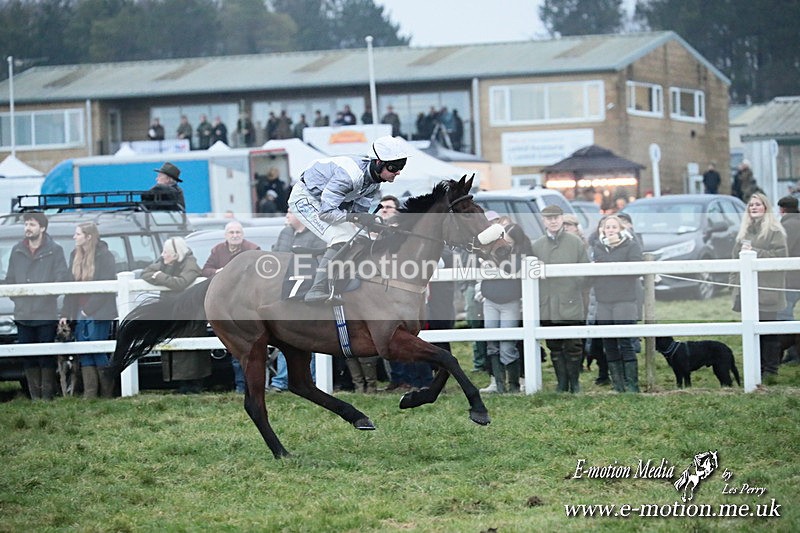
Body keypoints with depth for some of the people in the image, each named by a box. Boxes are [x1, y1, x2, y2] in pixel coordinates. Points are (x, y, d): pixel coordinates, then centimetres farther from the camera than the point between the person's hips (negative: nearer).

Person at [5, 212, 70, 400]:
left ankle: (47, 395, 3)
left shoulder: (55, 250, -2)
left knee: (47, 358, -1)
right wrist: (17, 298, 3)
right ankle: (34, 396, 11)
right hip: (23, 315, 4)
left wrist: (46, 296, -10)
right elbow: (10, 280, 13)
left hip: (46, 314, -3)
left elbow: (62, 279, -5)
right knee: (28, 358, 5)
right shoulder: (17, 251, 8)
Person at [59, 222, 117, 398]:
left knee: (98, 352, -5)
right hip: (80, 314, 6)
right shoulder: (75, 256, 11)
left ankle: (107, 395, 3)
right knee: (85, 356, 2)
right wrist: (66, 313, 6)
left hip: (99, 314, -6)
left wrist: (89, 308, -13)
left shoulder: (104, 256, -7)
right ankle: (89, 395, 3)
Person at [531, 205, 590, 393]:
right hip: (547, 306, 2)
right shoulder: (536, 246, 9)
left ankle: (574, 383, 12)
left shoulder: (575, 242, 3)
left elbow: (585, 273, 4)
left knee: (573, 347, -1)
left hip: (571, 306, -2)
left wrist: (585, 302, 0)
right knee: (555, 347, 5)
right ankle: (562, 384, 13)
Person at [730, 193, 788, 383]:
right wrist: (734, 281, 11)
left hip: (767, 288, -7)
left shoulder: (774, 231, -3)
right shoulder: (744, 231, 18)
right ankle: (758, 369, 12)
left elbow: (780, 254, -12)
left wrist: (755, 252, -15)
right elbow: (736, 257, 20)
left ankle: (771, 371, -4)